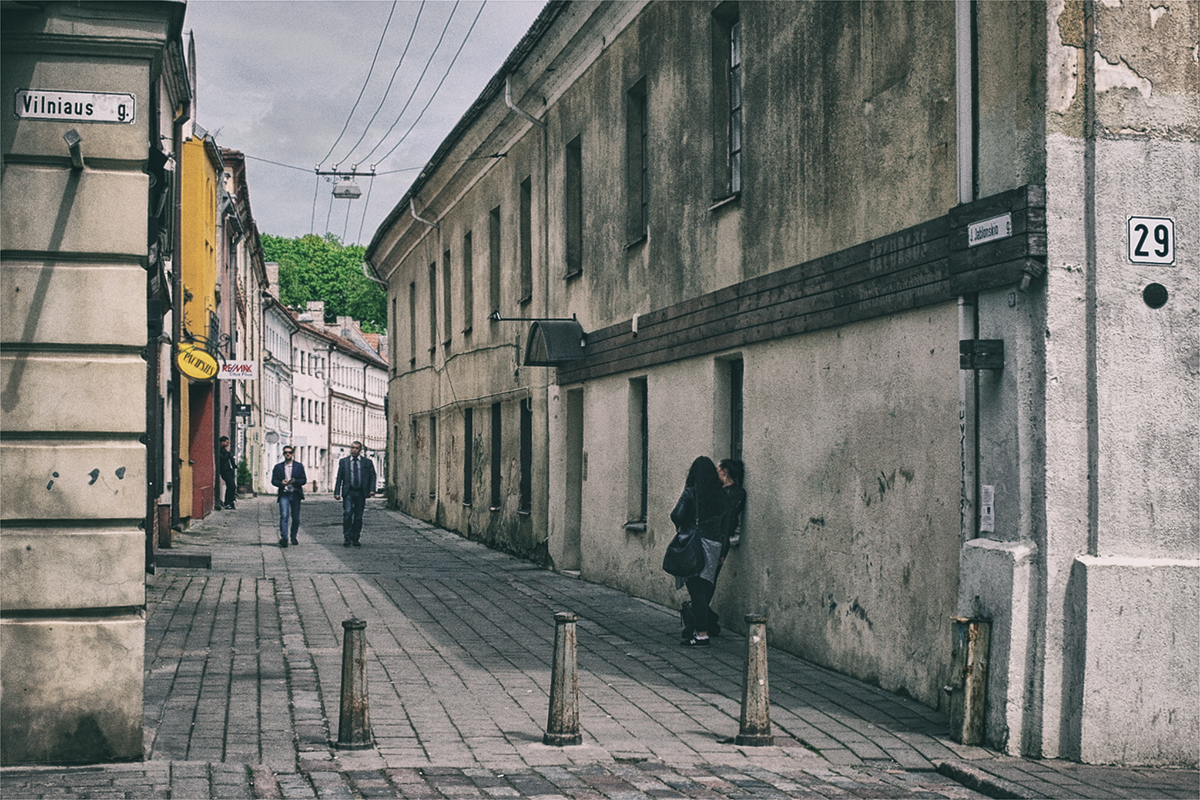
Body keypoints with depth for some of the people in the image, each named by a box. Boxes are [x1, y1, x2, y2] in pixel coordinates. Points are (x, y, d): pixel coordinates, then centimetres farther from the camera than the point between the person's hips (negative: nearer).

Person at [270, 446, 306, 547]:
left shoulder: (299, 466, 9)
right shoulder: (278, 467, 10)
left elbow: (304, 480, 5)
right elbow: (273, 481, 7)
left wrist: (294, 481, -14)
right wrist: (281, 483, -14)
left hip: (295, 494, 1)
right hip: (284, 494, -1)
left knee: (296, 518, 7)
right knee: (284, 516, -16)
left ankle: (294, 537, 25)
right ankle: (283, 538, -23)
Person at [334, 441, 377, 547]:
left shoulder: (367, 462, 9)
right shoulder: (343, 462, 9)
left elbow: (372, 476, 7)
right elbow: (339, 478, 8)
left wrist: (372, 490, -8)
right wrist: (337, 493, 0)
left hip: (361, 493, 1)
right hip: (348, 492, -1)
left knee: (358, 516, 5)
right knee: (347, 513, -15)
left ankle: (355, 539, 13)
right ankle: (347, 538, -12)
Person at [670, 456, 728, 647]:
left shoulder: (691, 492, -9)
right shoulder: (720, 494, 5)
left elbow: (677, 515, -18)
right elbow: (726, 522, 6)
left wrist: (683, 526, 6)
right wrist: (722, 553, 13)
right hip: (715, 544, 5)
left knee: (697, 590, -4)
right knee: (706, 590, 15)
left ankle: (702, 634, -7)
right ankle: (700, 629, 25)